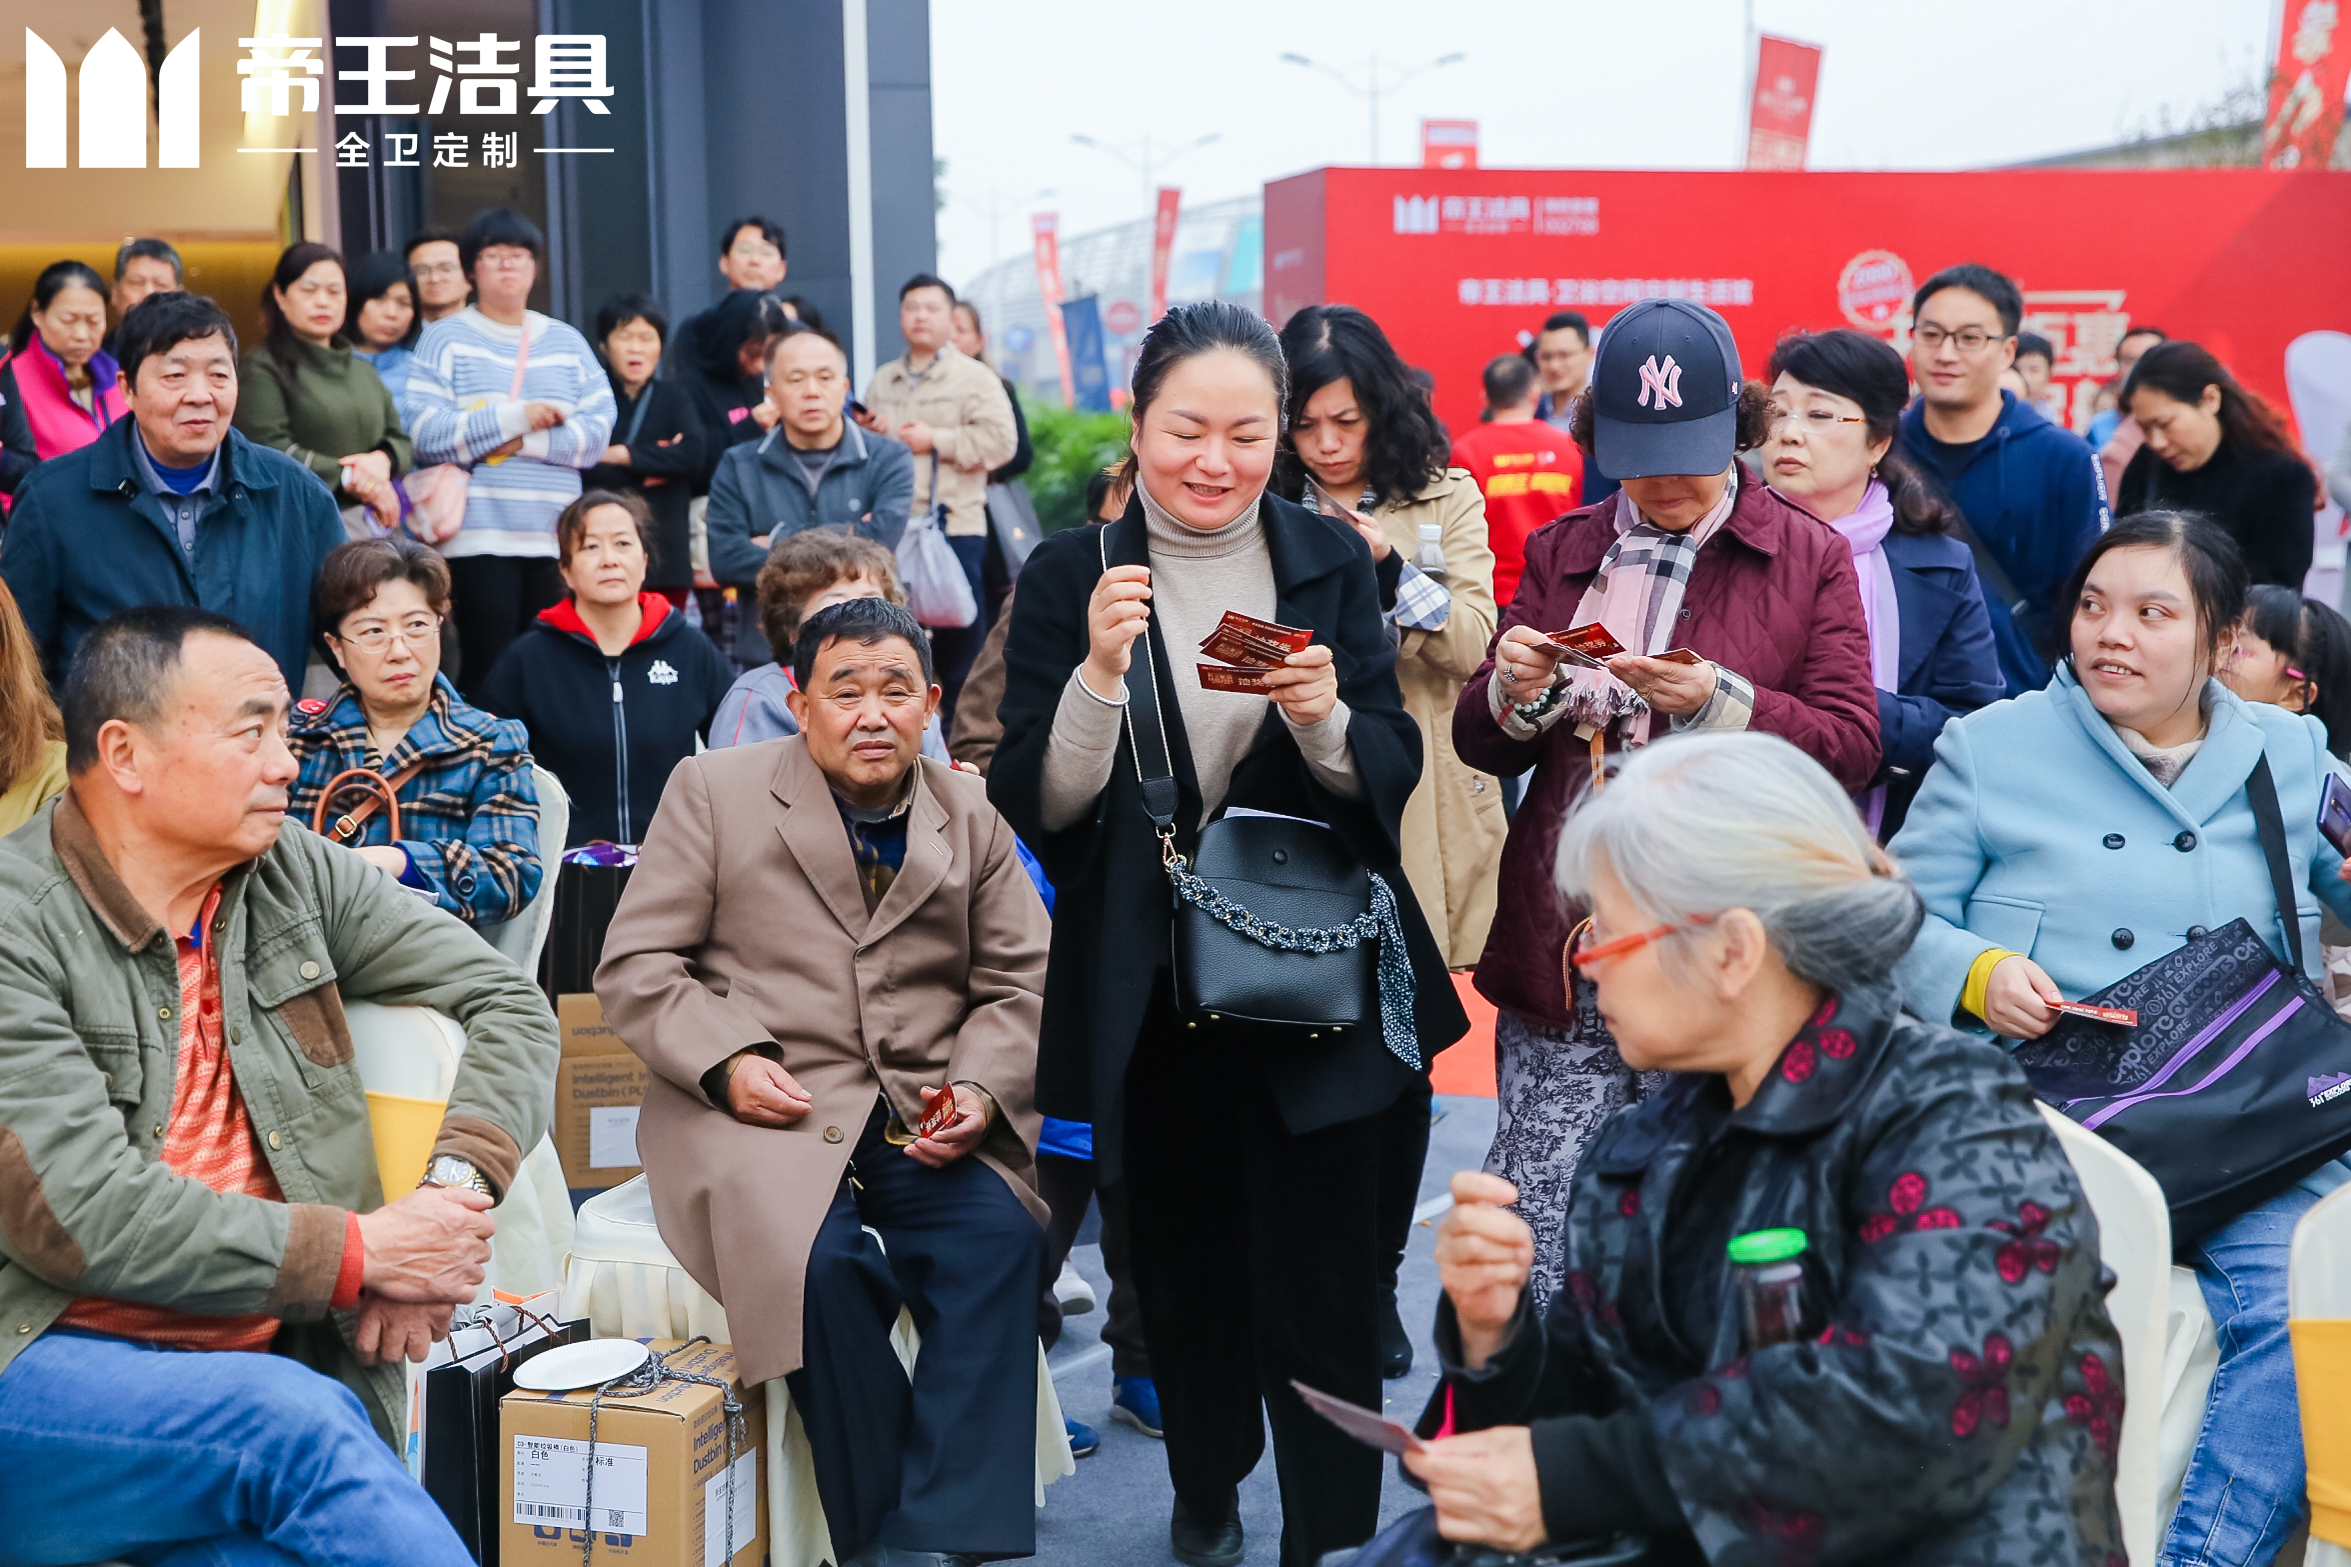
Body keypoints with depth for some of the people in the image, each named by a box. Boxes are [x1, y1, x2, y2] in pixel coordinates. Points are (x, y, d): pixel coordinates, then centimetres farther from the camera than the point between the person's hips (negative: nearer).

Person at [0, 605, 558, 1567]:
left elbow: (509, 1004, 13)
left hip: (267, 1363, 4)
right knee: (302, 1423, -33)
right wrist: (361, 1250, -12)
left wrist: (454, 1184, -6)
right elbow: (78, 1211, -15)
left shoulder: (298, 874, 10)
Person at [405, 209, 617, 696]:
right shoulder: (444, 339, 5)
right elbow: (425, 432, -9)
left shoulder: (567, 342, 15)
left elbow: (599, 430, 4)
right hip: (478, 540, -3)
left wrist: (529, 441, -11)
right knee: (488, 670, -7)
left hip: (554, 541, 4)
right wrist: (516, 416, -11)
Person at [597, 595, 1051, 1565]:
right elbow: (634, 965, 2)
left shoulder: (972, 816, 14)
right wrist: (727, 1061, -15)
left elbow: (1020, 982, 12)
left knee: (999, 1236, -28)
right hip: (760, 1109, -2)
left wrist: (980, 1091, -8)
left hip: (923, 1120, 3)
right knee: (823, 1262, -33)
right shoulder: (712, 791, 5)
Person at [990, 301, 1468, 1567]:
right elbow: (1035, 808, -9)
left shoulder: (1331, 563, 0)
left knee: (1320, 1275, -2)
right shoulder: (1070, 574, -4)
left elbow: (1392, 776, -2)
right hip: (1146, 993, 1)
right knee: (1185, 1262, 16)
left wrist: (1323, 720, -23)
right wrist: (1099, 673, -25)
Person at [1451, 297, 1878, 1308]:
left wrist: (1717, 700, -17)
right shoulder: (1559, 554, 15)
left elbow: (1850, 746, -3)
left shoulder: (1810, 559, 7)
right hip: (1558, 950, 3)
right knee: (1537, 1239, 0)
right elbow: (1479, 747, 15)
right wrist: (1512, 690, -7)